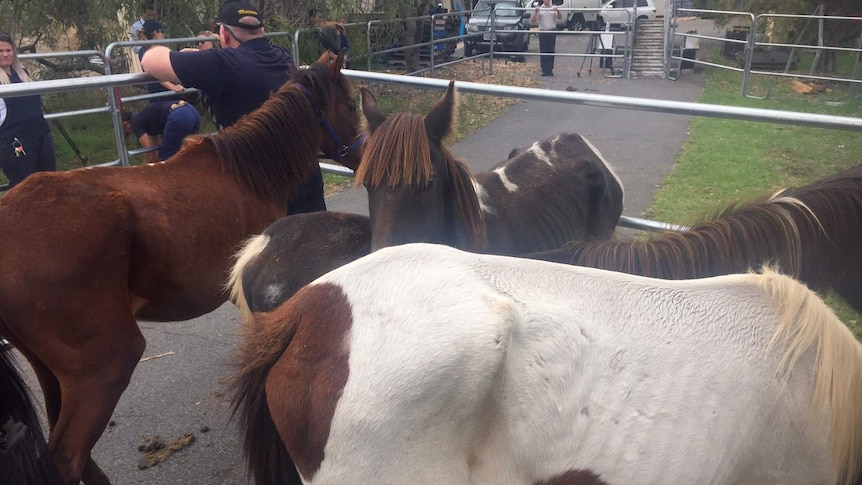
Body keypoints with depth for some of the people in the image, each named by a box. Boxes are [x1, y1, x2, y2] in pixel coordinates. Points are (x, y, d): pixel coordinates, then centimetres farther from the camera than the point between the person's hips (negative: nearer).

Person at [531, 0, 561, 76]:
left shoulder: (554, 8, 8)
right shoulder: (539, 8, 6)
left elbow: (560, 17, -6)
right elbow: (533, 20, -2)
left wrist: (557, 11, -24)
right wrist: (536, 12, -16)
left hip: (552, 32, 1)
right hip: (542, 32, -1)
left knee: (551, 51, 0)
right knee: (543, 52, -2)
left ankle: (550, 70, 5)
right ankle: (544, 70, 1)